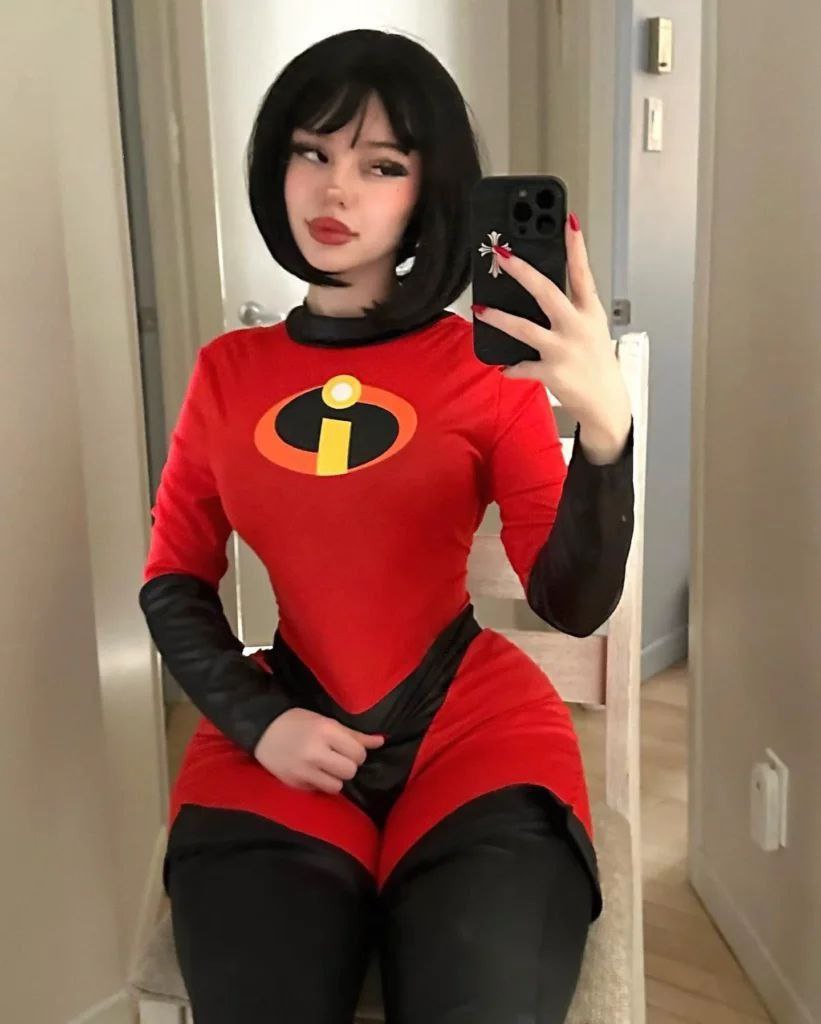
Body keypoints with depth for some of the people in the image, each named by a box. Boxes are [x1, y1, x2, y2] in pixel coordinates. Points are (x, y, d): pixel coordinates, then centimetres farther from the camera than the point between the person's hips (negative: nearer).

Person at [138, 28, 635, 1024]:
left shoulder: (487, 362, -1)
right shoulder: (227, 370, 6)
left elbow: (575, 604, -9)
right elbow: (173, 581, 11)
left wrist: (606, 424, -26)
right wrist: (258, 721, -4)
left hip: (473, 731, -1)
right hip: (280, 749, 2)